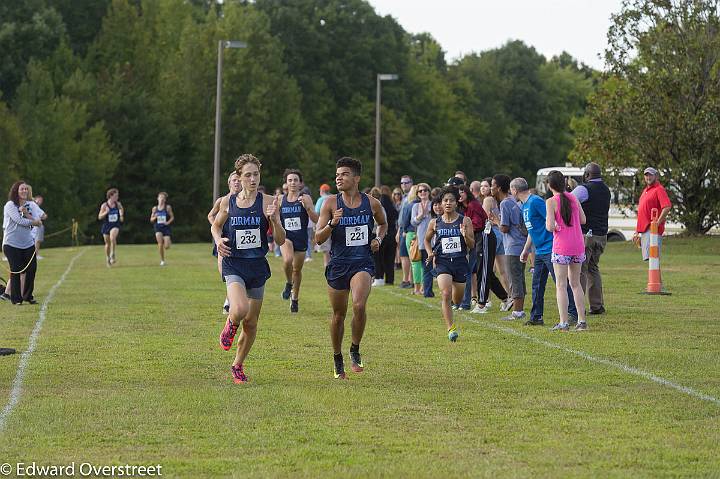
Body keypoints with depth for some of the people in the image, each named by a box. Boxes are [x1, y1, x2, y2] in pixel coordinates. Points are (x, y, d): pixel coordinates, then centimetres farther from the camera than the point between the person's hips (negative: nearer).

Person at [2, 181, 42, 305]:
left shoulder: (29, 206, 12)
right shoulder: (10, 205, -8)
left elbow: (36, 221, 4)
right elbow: (19, 221, -16)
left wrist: (26, 214, -14)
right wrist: (34, 221, -2)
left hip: (28, 243, 6)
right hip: (12, 244, -6)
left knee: (32, 269, 2)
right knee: (16, 271, -2)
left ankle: (28, 296, 18)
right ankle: (16, 299, 8)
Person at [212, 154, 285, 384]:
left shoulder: (267, 202, -4)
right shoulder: (228, 202, 1)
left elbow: (281, 240, -5)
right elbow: (216, 226, 19)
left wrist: (274, 219, -23)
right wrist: (219, 240, -3)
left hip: (258, 267, 1)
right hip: (234, 264, -1)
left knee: (251, 323, 9)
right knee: (240, 310, -27)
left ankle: (238, 365, 31)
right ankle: (231, 325, 10)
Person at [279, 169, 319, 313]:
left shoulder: (305, 198, -5)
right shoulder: (281, 199, 3)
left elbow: (316, 219, -11)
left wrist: (307, 207, -25)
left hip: (301, 239, 0)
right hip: (286, 236, 0)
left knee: (297, 269, 10)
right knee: (288, 260, -29)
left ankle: (295, 298, 32)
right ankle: (288, 284, 0)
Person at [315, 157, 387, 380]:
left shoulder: (371, 203, 1)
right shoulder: (331, 203, -3)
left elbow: (383, 224, 23)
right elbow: (318, 238, -4)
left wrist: (378, 239, 3)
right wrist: (331, 224, -21)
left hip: (362, 263, -1)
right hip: (338, 264, 1)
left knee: (359, 305, -25)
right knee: (338, 315, 10)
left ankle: (355, 351, -4)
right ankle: (338, 361, 29)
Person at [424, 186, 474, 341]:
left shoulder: (465, 221, -1)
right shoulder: (435, 223, 3)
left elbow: (472, 245, -2)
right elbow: (427, 240, 20)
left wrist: (465, 235, -22)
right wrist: (430, 253, 2)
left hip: (460, 261, 1)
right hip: (442, 262, -1)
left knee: (457, 300, 13)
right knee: (446, 295, -21)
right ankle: (451, 329, -17)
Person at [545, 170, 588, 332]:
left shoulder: (551, 202, -10)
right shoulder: (573, 198, 6)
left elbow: (550, 227, -16)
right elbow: (583, 220, 12)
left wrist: (549, 223, 5)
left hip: (561, 247, -5)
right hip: (578, 245, 5)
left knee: (561, 285, 0)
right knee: (575, 283, 15)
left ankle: (564, 322, -5)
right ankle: (581, 320, 13)